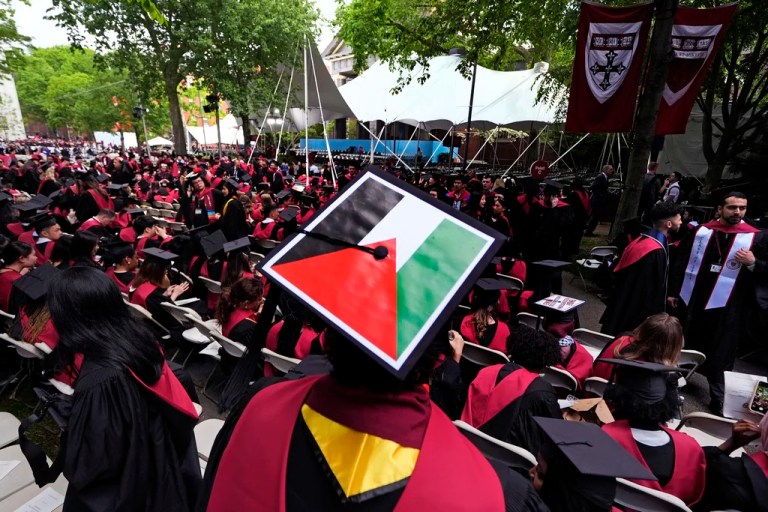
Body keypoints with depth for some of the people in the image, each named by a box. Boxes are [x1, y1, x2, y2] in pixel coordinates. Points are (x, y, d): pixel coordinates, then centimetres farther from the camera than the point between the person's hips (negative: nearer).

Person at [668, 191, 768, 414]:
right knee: (687, 344, 17)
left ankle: (716, 398, 17)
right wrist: (673, 291, 4)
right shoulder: (701, 231, 2)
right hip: (693, 298, 2)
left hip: (727, 305, -2)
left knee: (717, 354, 4)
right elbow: (682, 262, 5)